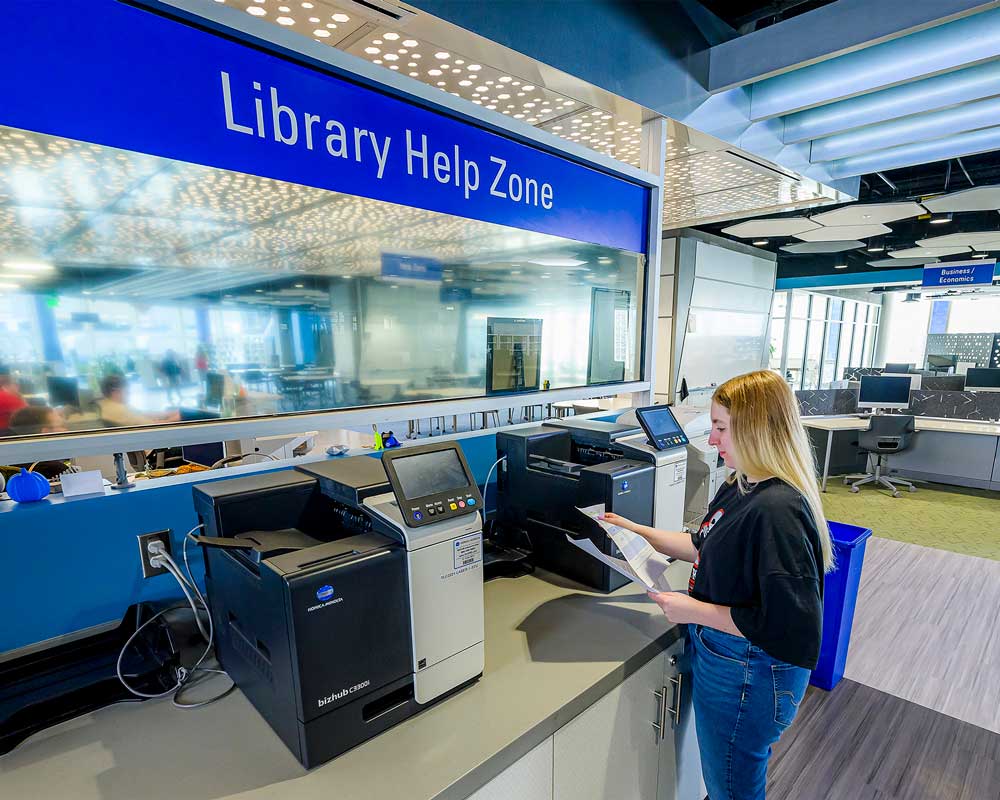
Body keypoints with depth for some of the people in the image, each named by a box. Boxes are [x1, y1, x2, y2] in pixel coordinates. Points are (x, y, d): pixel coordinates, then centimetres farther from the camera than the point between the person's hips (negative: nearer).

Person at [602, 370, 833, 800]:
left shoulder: (777, 510, -31)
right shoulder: (741, 486, 0)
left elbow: (784, 622, -29)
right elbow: (707, 546, 12)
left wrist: (694, 611, -23)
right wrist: (638, 531, 8)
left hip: (747, 679, -8)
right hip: (720, 659, 9)